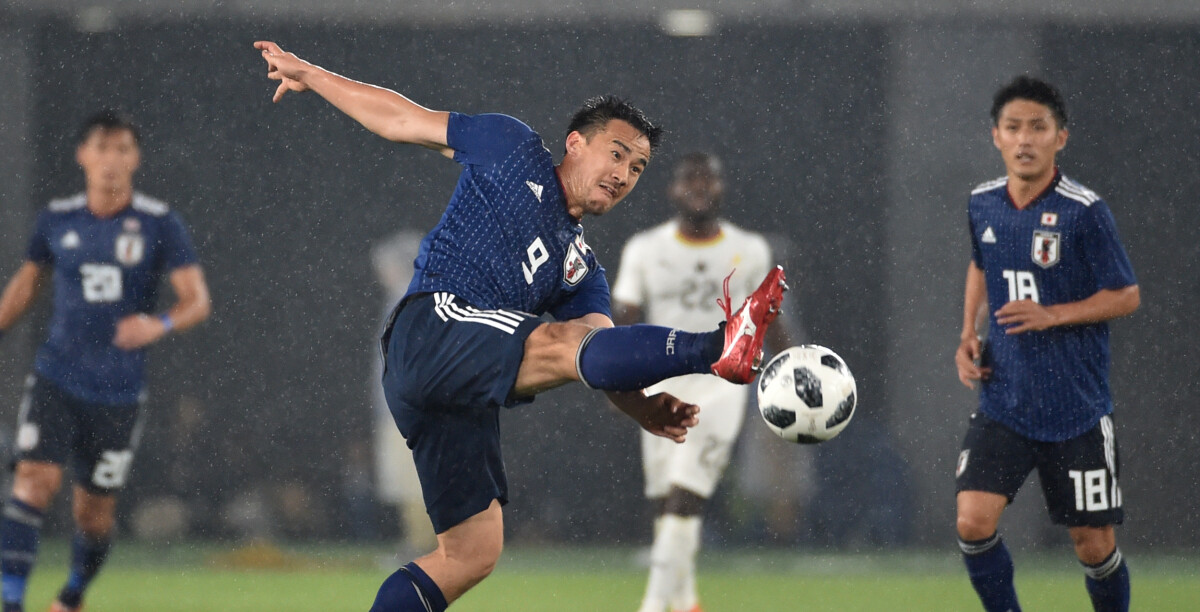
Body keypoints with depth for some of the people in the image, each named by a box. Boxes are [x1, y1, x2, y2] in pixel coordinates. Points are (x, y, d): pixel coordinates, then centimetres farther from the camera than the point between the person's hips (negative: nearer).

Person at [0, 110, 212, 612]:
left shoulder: (160, 225, -5)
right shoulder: (57, 219, 2)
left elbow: (197, 301, -9)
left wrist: (160, 325, -29)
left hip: (118, 394, -1)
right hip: (56, 380, 1)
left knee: (94, 511, 7)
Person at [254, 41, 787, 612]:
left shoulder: (582, 270, 26)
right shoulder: (516, 151, 13)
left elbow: (604, 356, 9)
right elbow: (401, 119, 18)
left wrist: (643, 408, -12)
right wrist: (309, 75, 18)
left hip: (467, 399, 8)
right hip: (432, 326, -8)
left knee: (472, 551, 4)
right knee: (565, 341, -31)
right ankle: (721, 348, -54)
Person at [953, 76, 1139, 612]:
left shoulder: (1084, 211, -12)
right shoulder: (983, 205, 2)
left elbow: (1126, 296, -7)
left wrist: (1052, 315, -20)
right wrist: (968, 336, 8)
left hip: (1078, 410, -3)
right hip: (1003, 403, 3)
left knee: (1094, 546, 3)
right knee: (973, 523, -13)